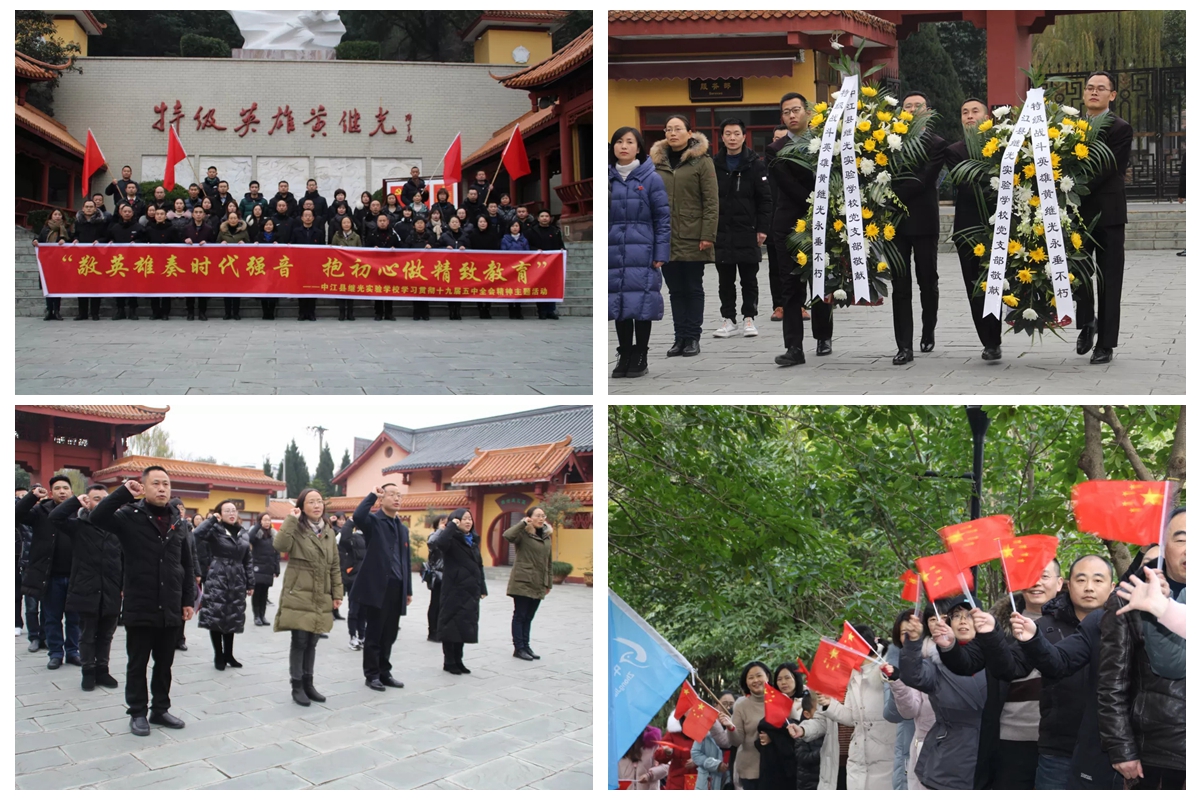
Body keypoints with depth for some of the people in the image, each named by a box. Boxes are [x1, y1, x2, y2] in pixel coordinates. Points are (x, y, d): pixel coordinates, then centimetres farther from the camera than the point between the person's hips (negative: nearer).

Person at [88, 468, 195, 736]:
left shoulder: (177, 522, 8)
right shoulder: (130, 516, -6)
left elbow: (186, 565, 12)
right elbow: (98, 517, -25)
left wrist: (188, 600, 9)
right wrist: (124, 492, -25)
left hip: (170, 609, 4)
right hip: (139, 607, -4)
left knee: (165, 663, 13)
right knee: (138, 664, 6)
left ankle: (161, 709, 26)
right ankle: (137, 713, 16)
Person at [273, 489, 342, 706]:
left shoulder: (328, 532, 11)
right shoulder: (296, 529, -7)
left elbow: (335, 565, 14)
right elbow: (280, 545, -28)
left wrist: (337, 593, 9)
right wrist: (291, 519, -23)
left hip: (321, 598, 5)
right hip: (299, 595, -5)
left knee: (312, 643, 11)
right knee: (300, 642, -4)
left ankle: (308, 684, 20)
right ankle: (297, 687, 5)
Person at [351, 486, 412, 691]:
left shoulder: (403, 528, 17)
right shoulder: (373, 521, -4)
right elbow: (358, 516, -29)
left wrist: (408, 589, 16)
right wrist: (373, 495, -19)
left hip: (396, 588, 6)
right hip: (377, 587, -6)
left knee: (389, 634, 11)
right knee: (374, 634, 2)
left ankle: (384, 673, 21)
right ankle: (372, 675, 11)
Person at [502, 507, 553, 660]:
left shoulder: (547, 536, 12)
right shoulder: (523, 534, -8)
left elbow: (548, 562, 18)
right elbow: (507, 535, -30)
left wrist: (549, 582, 17)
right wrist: (523, 523, -22)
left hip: (538, 585, 6)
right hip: (522, 582, -6)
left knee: (528, 617, 13)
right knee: (520, 616, 1)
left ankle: (525, 646, 20)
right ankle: (518, 648, 6)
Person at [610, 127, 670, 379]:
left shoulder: (651, 179, -1)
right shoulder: (607, 178, 7)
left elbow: (663, 219, -1)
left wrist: (661, 255, -6)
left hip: (642, 255, -3)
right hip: (613, 254, 3)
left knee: (641, 305, -1)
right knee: (618, 305, 6)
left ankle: (640, 358, 9)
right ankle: (624, 355, 17)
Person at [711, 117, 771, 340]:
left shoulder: (755, 165, -1)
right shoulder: (714, 165, 6)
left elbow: (765, 199, -2)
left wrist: (762, 228, -9)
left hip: (747, 232, -3)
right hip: (721, 232, 3)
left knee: (749, 278, 5)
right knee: (725, 280, 7)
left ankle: (749, 318, 13)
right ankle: (728, 319, 14)